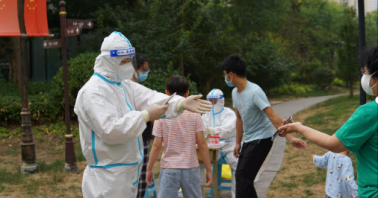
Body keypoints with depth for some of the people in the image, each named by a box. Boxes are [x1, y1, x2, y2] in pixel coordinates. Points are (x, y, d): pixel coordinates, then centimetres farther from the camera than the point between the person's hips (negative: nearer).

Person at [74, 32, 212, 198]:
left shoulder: (125, 86, 12)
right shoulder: (93, 92, -17)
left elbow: (149, 97, -2)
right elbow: (110, 130, -27)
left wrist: (181, 103, -19)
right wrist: (146, 115, -23)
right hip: (107, 178, -9)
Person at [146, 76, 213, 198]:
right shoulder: (194, 114, -2)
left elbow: (156, 146, -5)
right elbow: (202, 144, -4)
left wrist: (149, 169, 5)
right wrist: (208, 170, 3)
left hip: (169, 169, -1)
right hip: (191, 169, 1)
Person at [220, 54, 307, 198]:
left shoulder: (255, 92, -23)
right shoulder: (235, 92, 3)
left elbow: (273, 117, -27)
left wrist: (290, 138, -34)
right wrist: (238, 143, 14)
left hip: (261, 139, -9)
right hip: (249, 140, 9)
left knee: (243, 177, -13)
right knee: (241, 176, 11)